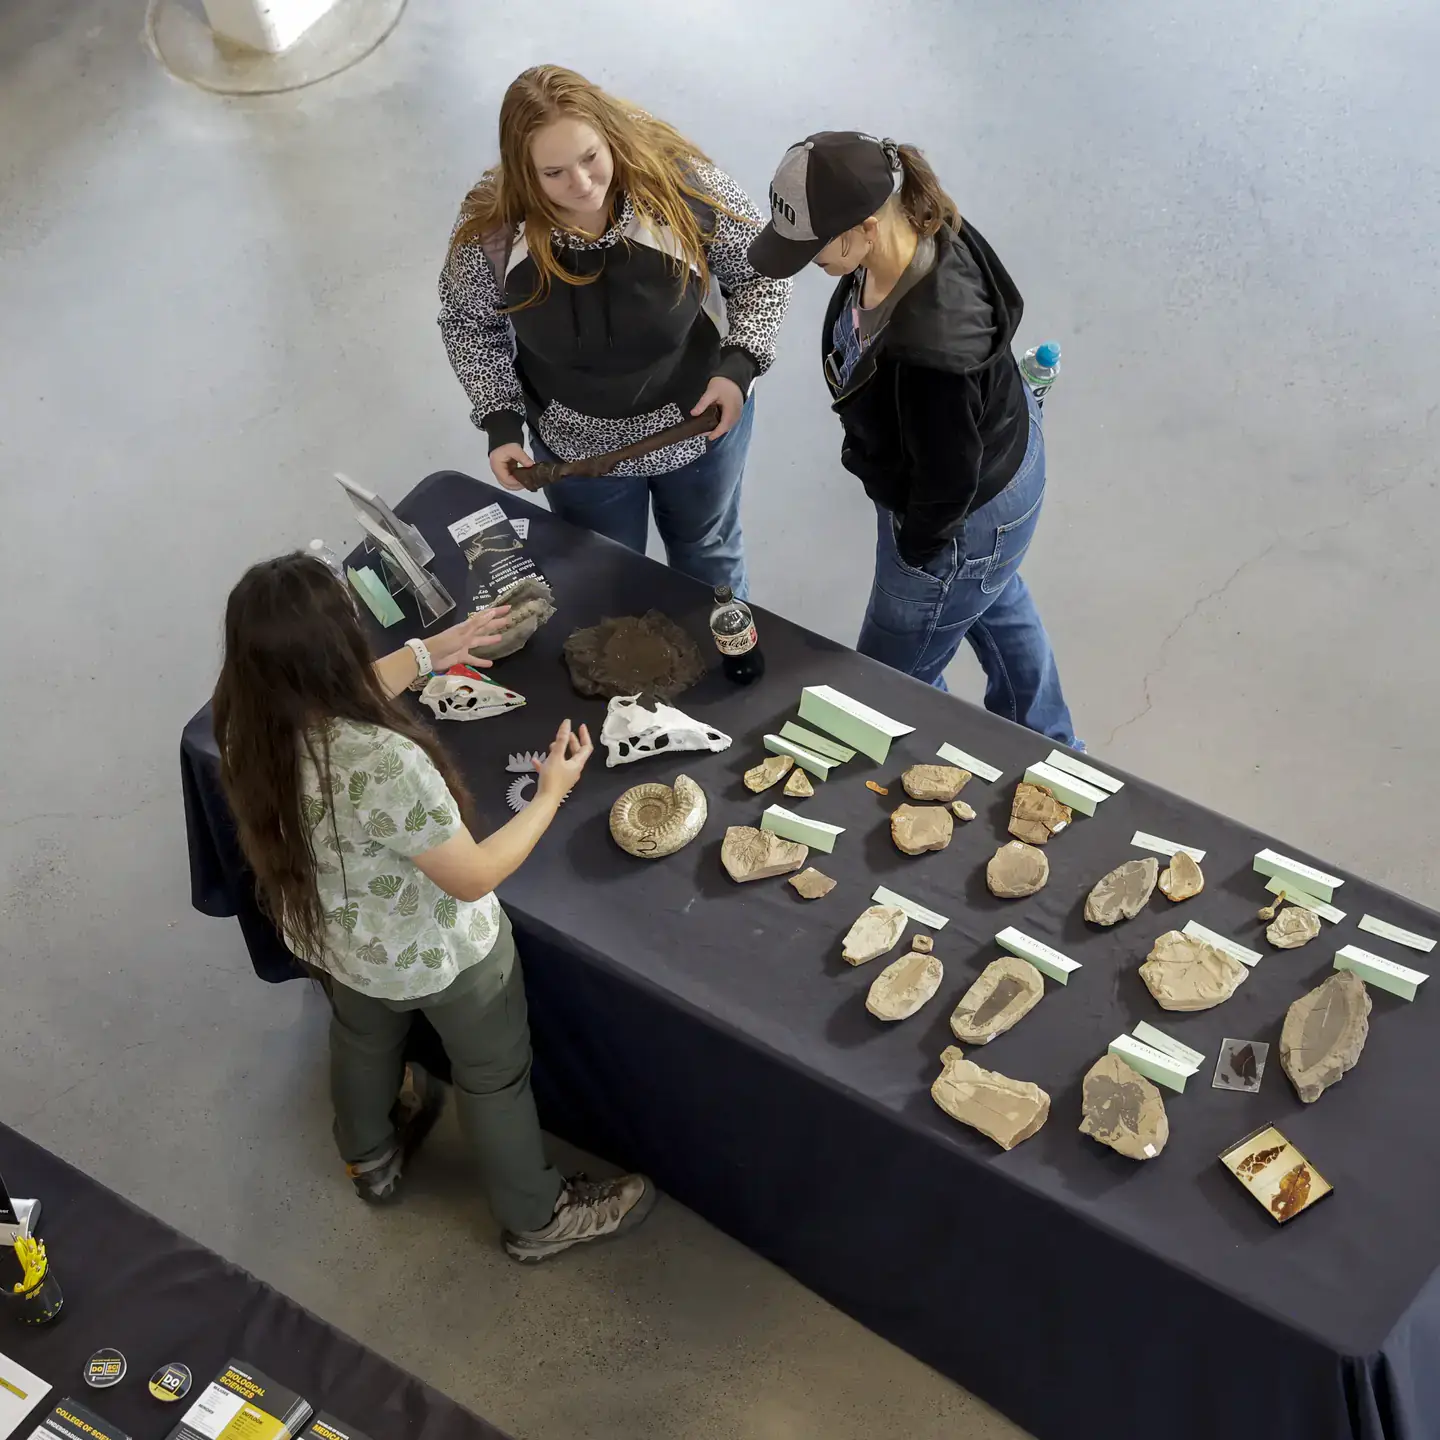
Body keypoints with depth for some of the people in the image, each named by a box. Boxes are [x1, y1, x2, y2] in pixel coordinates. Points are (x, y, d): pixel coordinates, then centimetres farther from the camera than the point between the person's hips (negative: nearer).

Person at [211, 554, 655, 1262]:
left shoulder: (249, 724, -21)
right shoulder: (385, 764, -44)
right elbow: (473, 878, -28)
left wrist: (426, 654, 7)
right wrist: (551, 793, -17)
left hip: (328, 937, 6)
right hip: (437, 954, -6)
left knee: (362, 1039, 35)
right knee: (492, 1074, 21)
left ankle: (371, 1159, 64)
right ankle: (537, 1217, 46)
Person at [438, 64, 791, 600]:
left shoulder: (679, 181, -27)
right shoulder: (490, 225, -24)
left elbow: (762, 271, -11)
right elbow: (470, 324, -5)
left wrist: (739, 365, -22)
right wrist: (501, 422, -14)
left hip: (700, 423, 0)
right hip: (580, 446, 0)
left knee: (708, 556, 28)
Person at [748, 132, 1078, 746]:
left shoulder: (928, 348, -47)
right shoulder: (919, 232, -20)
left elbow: (949, 483, -31)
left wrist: (916, 545, -11)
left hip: (970, 518, -9)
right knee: (997, 604, 37)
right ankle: (1044, 743, 66)